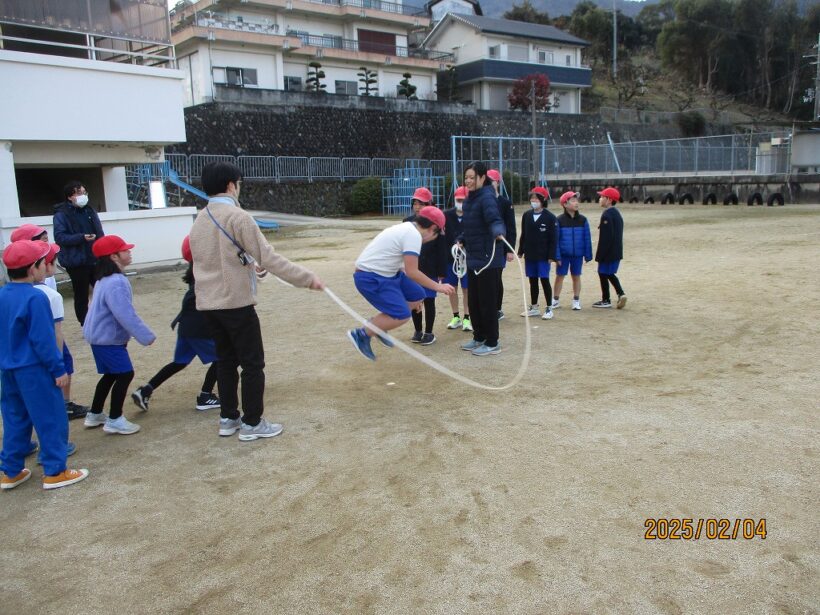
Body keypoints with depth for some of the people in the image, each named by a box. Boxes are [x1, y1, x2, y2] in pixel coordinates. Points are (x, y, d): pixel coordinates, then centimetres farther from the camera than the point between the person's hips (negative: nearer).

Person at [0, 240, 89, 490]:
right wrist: (58, 369, -13)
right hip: (34, 370, -8)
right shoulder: (35, 298, -20)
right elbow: (43, 339, -20)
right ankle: (54, 472, 9)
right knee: (51, 420, 2)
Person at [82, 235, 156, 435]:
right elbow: (126, 315, -29)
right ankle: (114, 420, 2)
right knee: (125, 374, -5)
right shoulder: (115, 283, -24)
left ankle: (95, 415, 29)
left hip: (100, 336, 11)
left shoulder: (107, 279, 11)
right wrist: (146, 336, -24)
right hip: (108, 338, -11)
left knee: (111, 374, 19)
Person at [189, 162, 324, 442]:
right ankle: (251, 423, 9)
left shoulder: (199, 220, 10)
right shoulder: (237, 216, -14)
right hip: (236, 302, -8)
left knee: (226, 360, 18)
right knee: (253, 363, 3)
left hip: (208, 303, 8)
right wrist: (306, 277, -15)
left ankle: (228, 418, 25)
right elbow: (268, 257, -19)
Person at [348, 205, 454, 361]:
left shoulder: (407, 228, 14)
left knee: (418, 296, 11)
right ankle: (361, 334, 0)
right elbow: (412, 272, -21)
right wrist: (437, 286, -13)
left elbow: (404, 267, 24)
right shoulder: (414, 235, -17)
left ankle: (377, 324, 18)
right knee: (401, 316, -15)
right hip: (371, 278, -10)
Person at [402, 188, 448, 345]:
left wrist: (441, 272, -9)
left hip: (429, 270, -4)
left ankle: (429, 333, 16)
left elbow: (441, 249, -8)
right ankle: (418, 331, 24)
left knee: (429, 300, 5)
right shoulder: (408, 221, 4)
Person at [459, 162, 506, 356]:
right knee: (474, 300, 16)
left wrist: (498, 233, -51)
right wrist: (462, 241, 18)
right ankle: (479, 337, 30)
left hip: (488, 258, -9)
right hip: (473, 258, 9)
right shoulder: (470, 199, 12)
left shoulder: (486, 198, -16)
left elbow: (495, 220, -33)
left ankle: (492, 343, 11)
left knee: (487, 301, -1)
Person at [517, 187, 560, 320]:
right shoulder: (526, 215, 5)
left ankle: (549, 308, 9)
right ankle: (534, 307, 23)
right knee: (533, 281, 12)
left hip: (543, 256, -5)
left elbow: (553, 239, -8)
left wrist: (552, 256, -12)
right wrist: (520, 251, 9)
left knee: (544, 280, -1)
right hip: (529, 255, 5)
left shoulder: (550, 217, -8)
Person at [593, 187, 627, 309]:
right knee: (609, 274, 18)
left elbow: (605, 237, -22)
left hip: (608, 252, -9)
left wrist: (600, 254, -18)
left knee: (603, 274, 2)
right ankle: (621, 294, 8)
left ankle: (606, 300, 10)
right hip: (617, 252, 9)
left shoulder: (606, 215, -18)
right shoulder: (617, 213, 13)